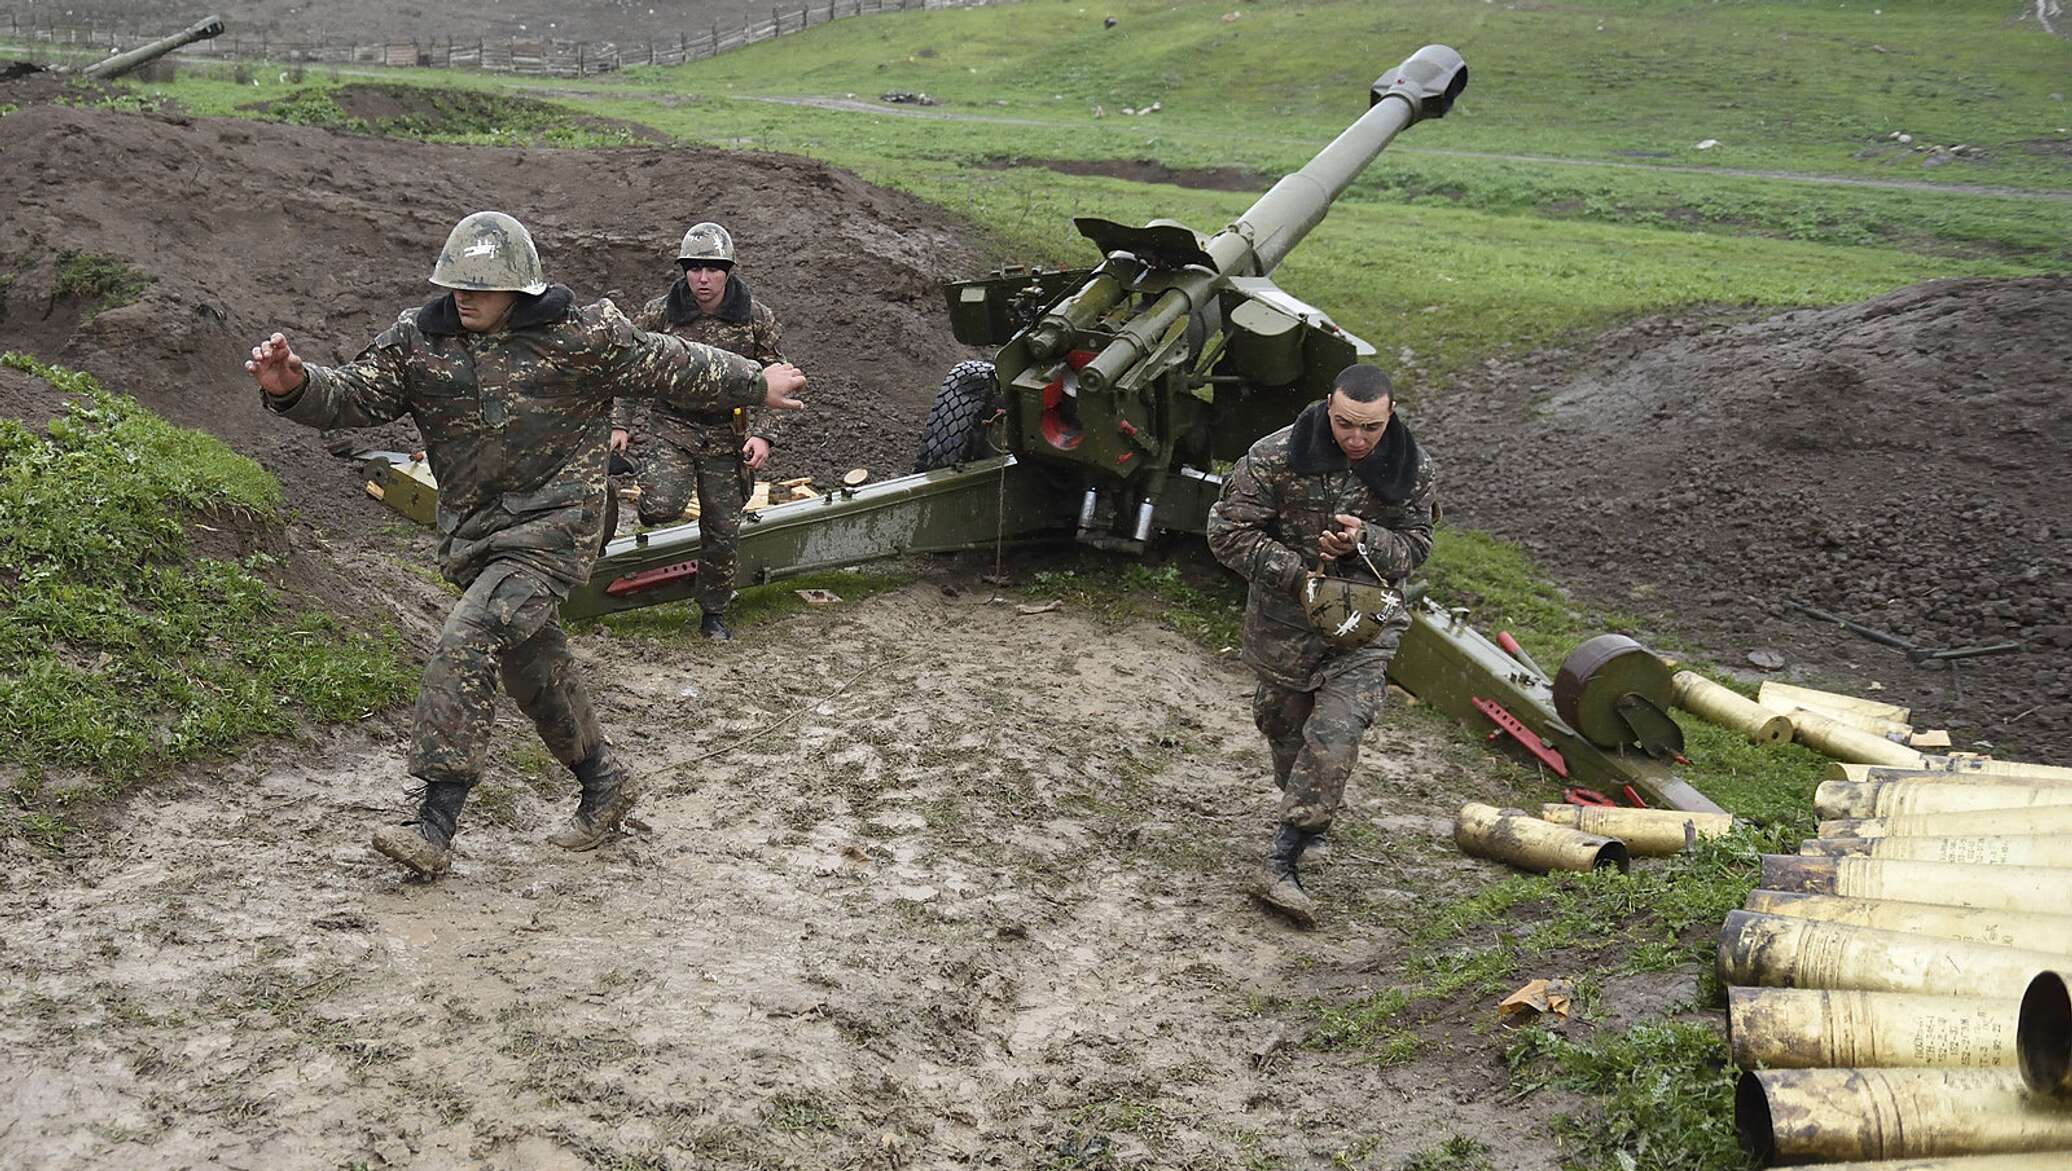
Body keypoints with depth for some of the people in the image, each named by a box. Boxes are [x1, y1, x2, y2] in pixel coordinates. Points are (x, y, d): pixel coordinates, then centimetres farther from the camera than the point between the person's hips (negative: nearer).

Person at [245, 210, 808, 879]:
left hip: (552, 529, -6)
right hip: (474, 535, 6)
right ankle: (606, 783, 38)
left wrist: (756, 384, 14)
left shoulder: (580, 336, -8)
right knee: (533, 670, 15)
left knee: (466, 644, -22)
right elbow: (352, 395, -4)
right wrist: (294, 386, -26)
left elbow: (669, 367, 3)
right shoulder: (418, 341, 2)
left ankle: (435, 828, -21)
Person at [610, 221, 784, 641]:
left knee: (722, 532, 7)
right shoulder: (659, 313, -7)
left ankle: (713, 614, 26)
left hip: (726, 436, 2)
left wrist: (764, 435, -11)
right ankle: (648, 483, 11)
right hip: (673, 428, -1)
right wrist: (620, 423, -5)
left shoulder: (756, 318, -5)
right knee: (663, 506, -27)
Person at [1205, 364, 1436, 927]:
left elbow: (1415, 546, 1)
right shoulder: (1276, 456, -17)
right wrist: (1301, 576, -20)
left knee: (1335, 732, -14)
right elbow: (1228, 531, -12)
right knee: (1285, 725, 14)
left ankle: (1282, 864, -12)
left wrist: (1364, 541, -21)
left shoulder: (1412, 468, -8)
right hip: (1284, 616, 0)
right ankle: (1310, 816, 43)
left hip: (1365, 614, 0)